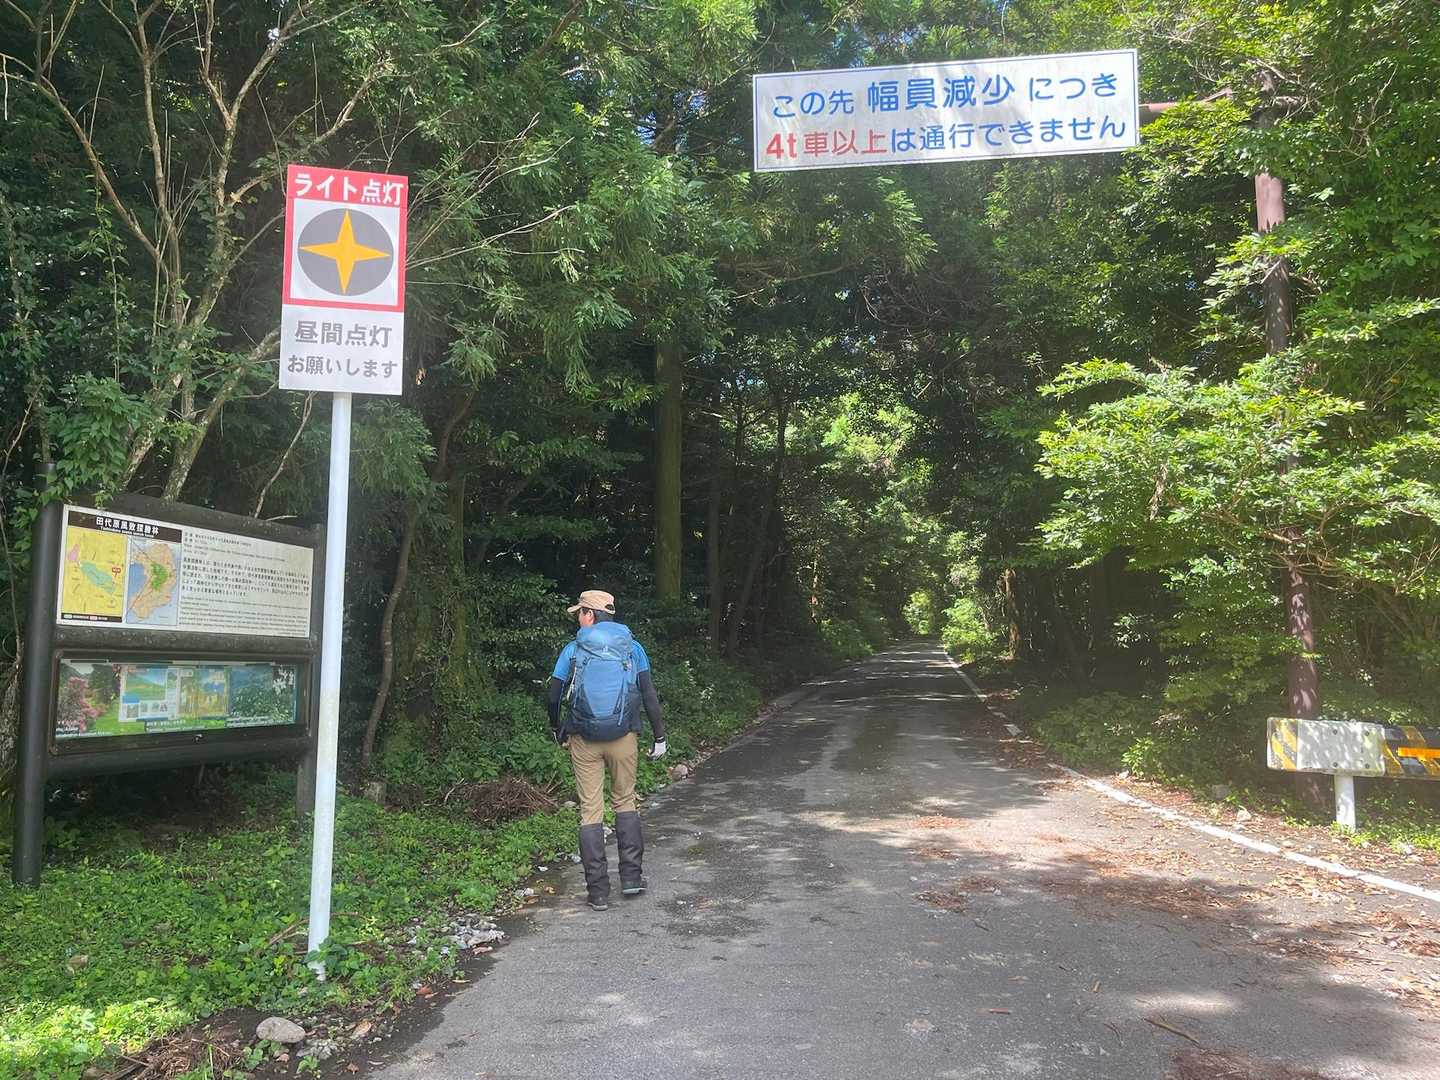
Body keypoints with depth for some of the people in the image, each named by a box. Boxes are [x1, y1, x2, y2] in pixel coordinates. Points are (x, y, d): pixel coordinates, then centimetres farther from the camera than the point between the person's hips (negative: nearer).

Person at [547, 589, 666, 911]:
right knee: (625, 802, 17)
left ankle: (598, 891, 8)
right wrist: (659, 736, 5)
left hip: (584, 740, -1)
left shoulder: (573, 650, -1)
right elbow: (649, 694, 0)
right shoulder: (632, 647, 2)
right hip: (623, 738, 1)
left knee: (591, 810, 5)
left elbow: (554, 697, 2)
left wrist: (558, 732, 18)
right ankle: (631, 877, 15)